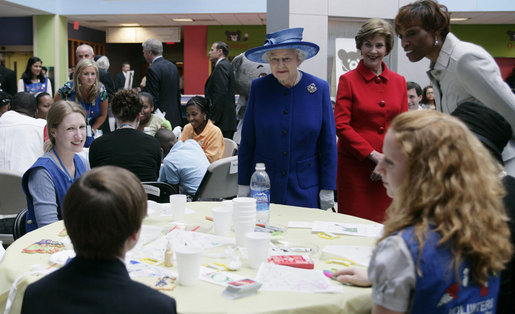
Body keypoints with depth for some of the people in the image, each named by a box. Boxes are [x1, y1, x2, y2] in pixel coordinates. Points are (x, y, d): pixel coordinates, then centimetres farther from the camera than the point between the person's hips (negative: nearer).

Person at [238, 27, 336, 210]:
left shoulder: (319, 88, -3)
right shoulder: (258, 87, 0)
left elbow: (328, 143, 0)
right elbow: (247, 140, 4)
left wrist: (327, 190, -1)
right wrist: (243, 185, 2)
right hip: (263, 187, 1)